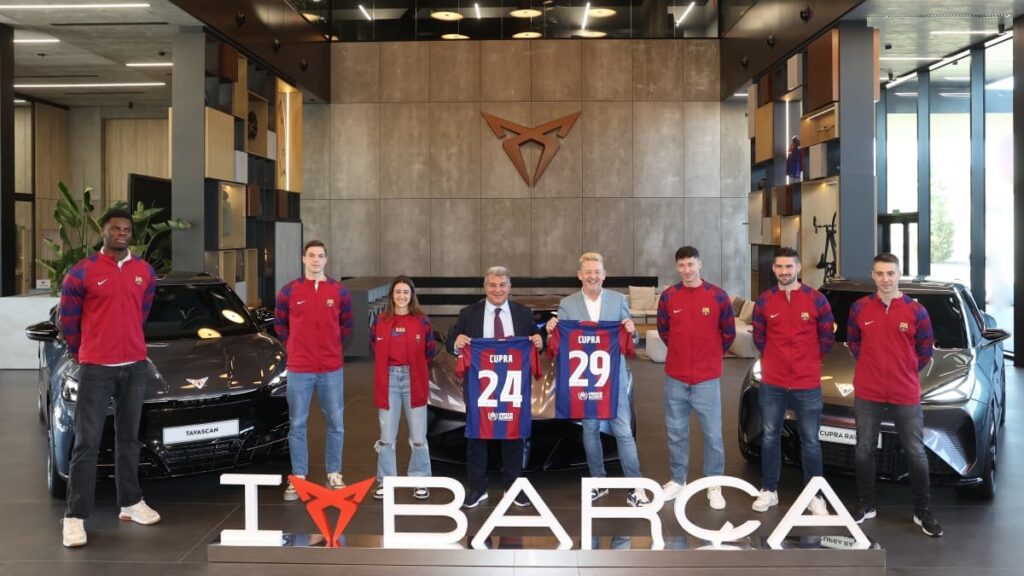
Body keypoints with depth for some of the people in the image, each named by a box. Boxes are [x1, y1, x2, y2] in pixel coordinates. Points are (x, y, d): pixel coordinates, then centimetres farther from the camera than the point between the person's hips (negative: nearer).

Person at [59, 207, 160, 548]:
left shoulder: (145, 272, 6)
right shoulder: (82, 273, -7)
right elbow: (67, 320, 3)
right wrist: (83, 354, 11)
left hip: (136, 366, 4)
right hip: (96, 369, -4)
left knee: (129, 437, 13)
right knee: (87, 442, -4)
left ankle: (131, 503, 23)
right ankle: (75, 517, 0)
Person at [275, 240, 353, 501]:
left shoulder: (340, 291, 1)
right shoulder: (289, 291, -1)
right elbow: (280, 325, 10)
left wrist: (330, 346, 10)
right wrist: (296, 347, 8)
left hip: (332, 369, 1)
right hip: (299, 370, -1)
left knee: (335, 423, 6)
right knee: (297, 424, 5)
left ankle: (334, 474, 18)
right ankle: (298, 477, 14)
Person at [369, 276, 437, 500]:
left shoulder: (422, 321, 0)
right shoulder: (380, 321, 4)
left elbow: (430, 352, 8)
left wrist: (413, 364, 2)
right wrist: (388, 364, 6)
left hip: (414, 381, -1)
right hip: (388, 380, 1)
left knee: (418, 437, 3)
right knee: (386, 436, 7)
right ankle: (385, 481, 18)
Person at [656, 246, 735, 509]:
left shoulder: (718, 296, -4)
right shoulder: (668, 296, 0)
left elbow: (728, 332, 6)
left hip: (707, 379, -2)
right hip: (675, 378, 2)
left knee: (713, 434, 2)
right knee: (676, 433, 11)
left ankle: (715, 486, 13)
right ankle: (677, 480, 24)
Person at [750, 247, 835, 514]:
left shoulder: (816, 299, -5)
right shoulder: (764, 301, 0)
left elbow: (827, 337, 5)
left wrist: (810, 360, 7)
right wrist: (777, 359, 11)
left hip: (807, 384, -2)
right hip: (772, 384, 2)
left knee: (810, 441, 4)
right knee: (770, 437, 10)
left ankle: (814, 496, 14)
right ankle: (769, 491, 22)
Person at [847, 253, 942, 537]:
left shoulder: (916, 311, -5)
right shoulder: (859, 308, -1)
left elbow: (925, 350, 6)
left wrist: (905, 372, 3)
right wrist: (871, 367, 5)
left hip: (906, 395, -1)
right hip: (867, 393, 1)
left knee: (916, 453, 3)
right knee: (864, 451, 9)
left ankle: (923, 512, 16)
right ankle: (866, 505, 24)